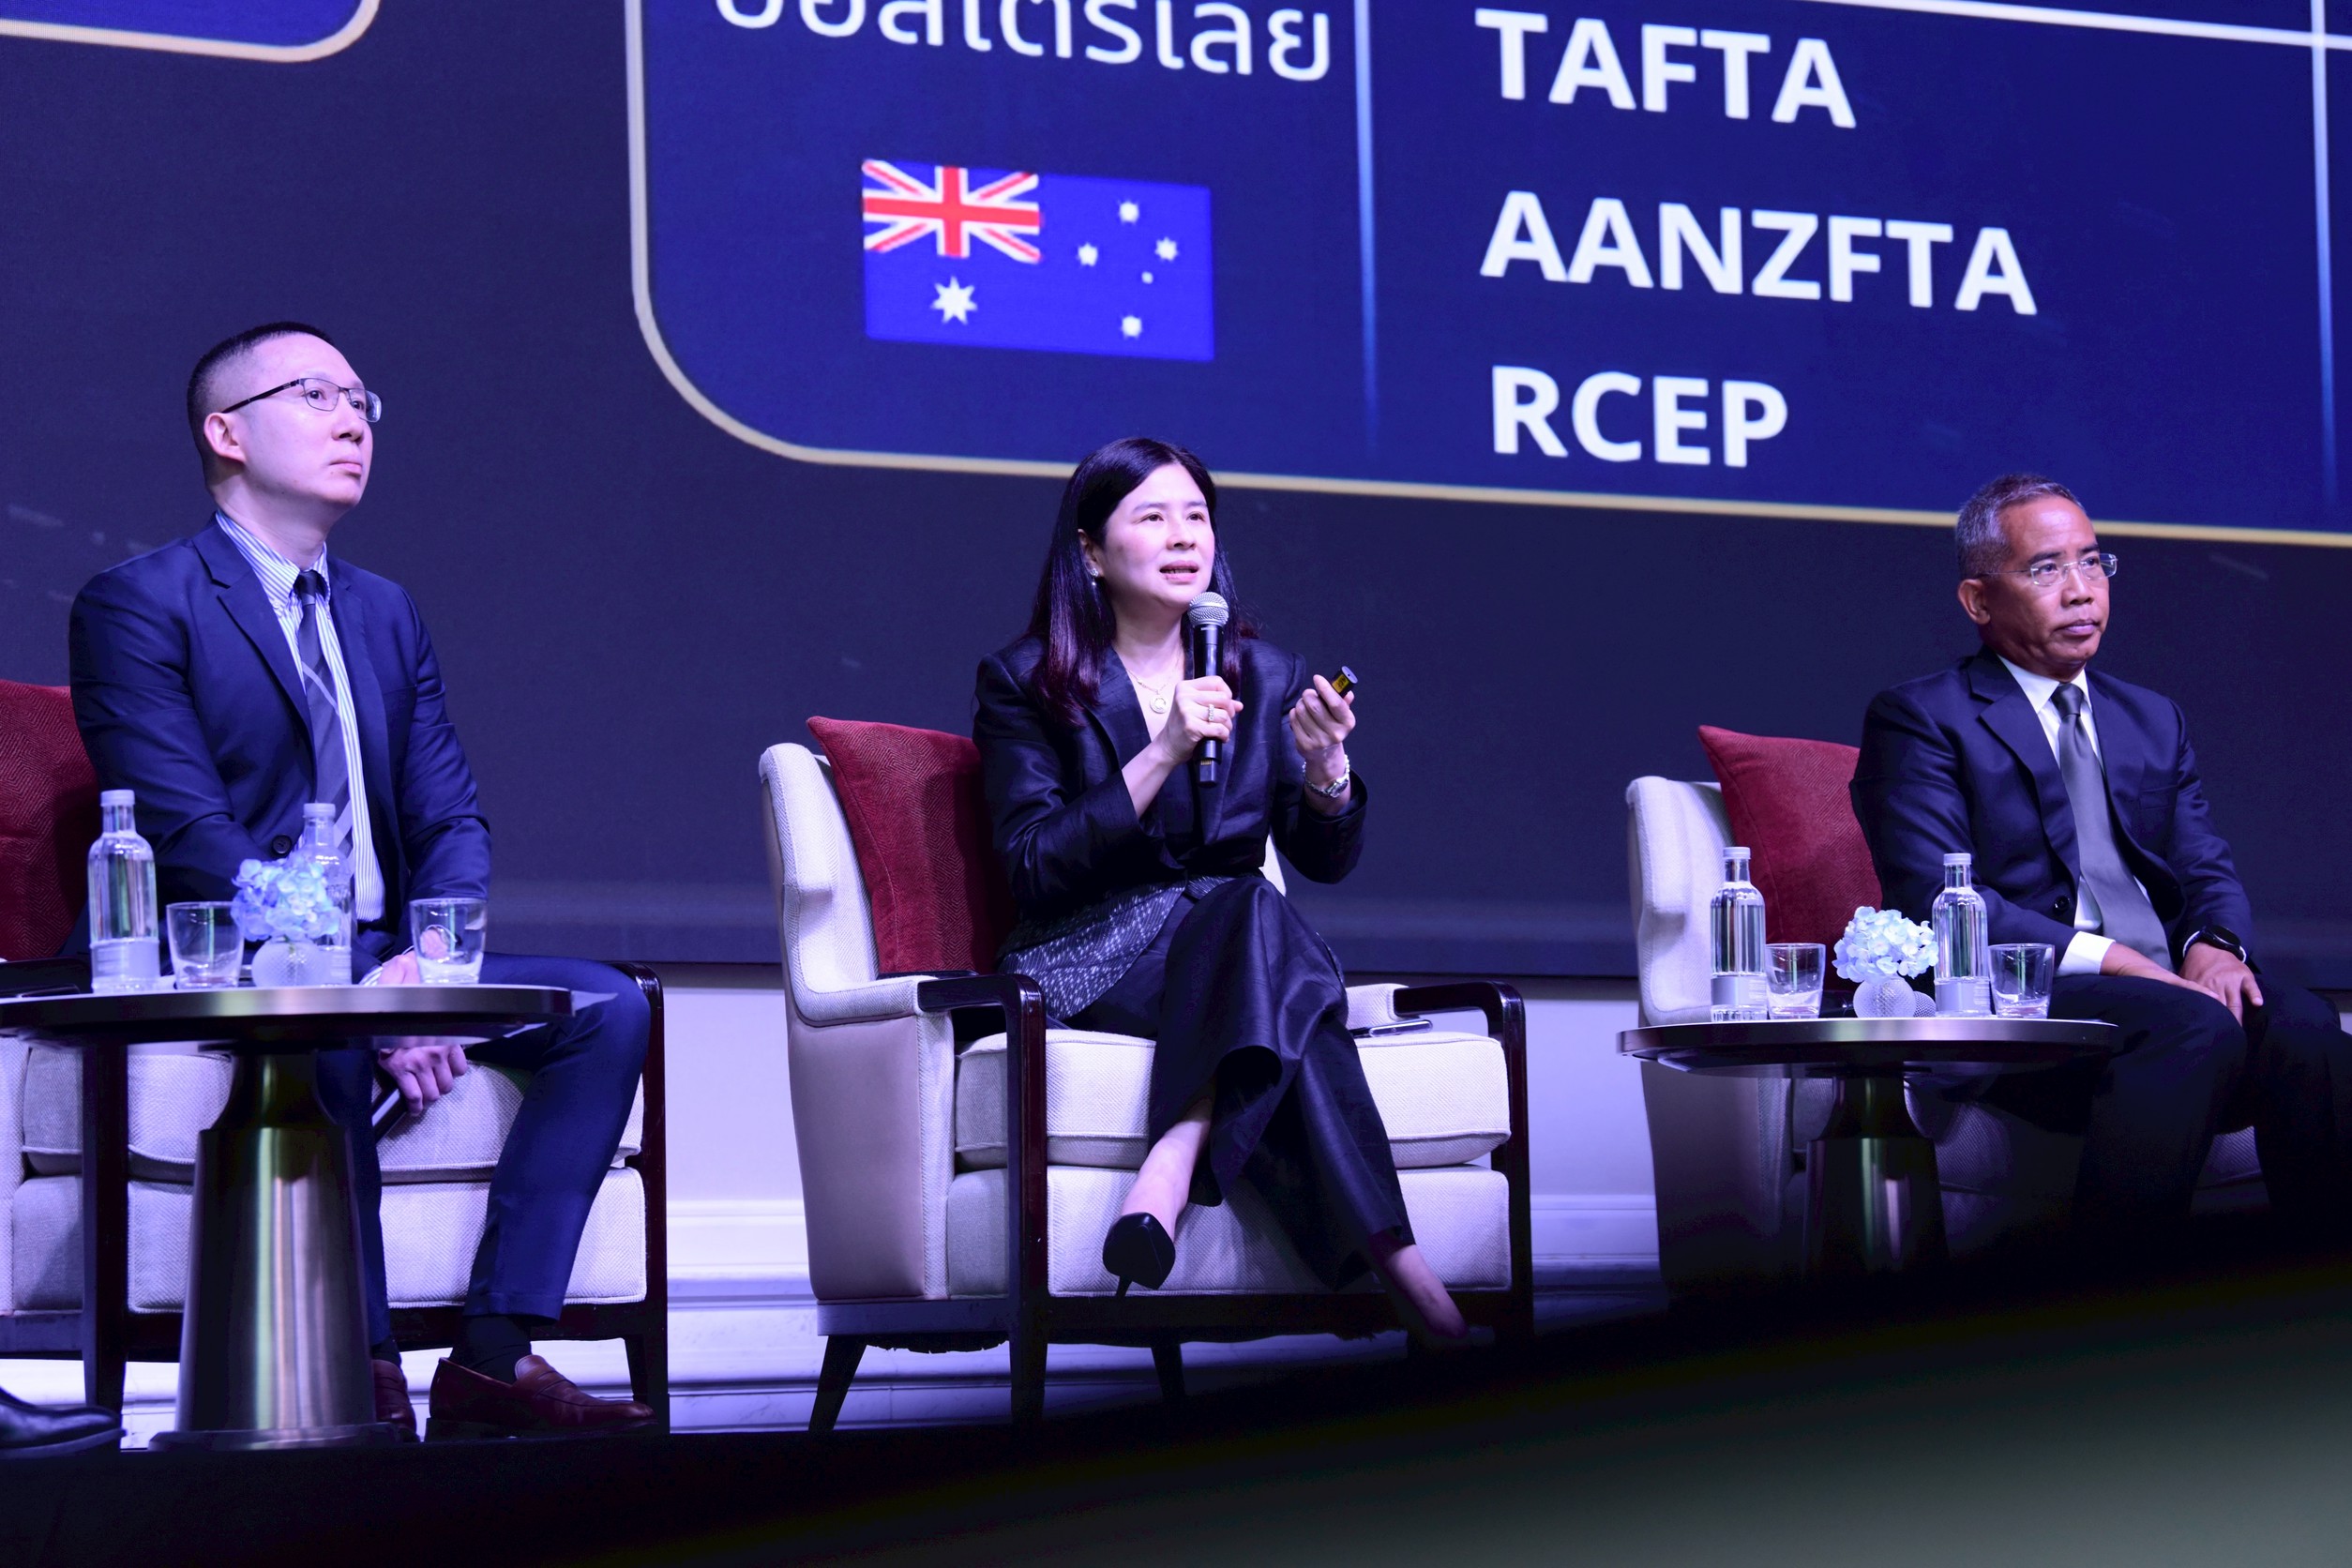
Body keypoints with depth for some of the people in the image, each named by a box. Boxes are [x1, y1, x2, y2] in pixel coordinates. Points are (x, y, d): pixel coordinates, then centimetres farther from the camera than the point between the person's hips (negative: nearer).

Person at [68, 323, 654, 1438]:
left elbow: (452, 821, 13)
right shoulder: (138, 606, -3)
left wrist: (427, 961, -10)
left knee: (609, 1006, -13)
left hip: (385, 965, 7)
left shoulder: (386, 616, 21)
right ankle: (359, 1371, -30)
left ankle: (494, 1353, -19)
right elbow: (189, 839, -14)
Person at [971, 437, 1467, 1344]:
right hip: (1087, 960, -4)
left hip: (1232, 953, 4)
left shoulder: (1263, 678, 14)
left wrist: (1324, 766, -17)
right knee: (1253, 912, -35)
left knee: (1251, 915, -34)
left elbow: (1327, 859, 6)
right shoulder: (1024, 684, 3)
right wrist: (1161, 755, -20)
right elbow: (1034, 870, -10)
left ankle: (1171, 1171, -50)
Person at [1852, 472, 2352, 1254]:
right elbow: (1932, 897, -8)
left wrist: (2214, 944, -8)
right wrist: (2110, 959, -16)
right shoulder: (1920, 719, 5)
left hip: (2167, 983, 6)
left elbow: (2207, 870, 19)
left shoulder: (2154, 720, 27)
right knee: (2195, 1023, -34)